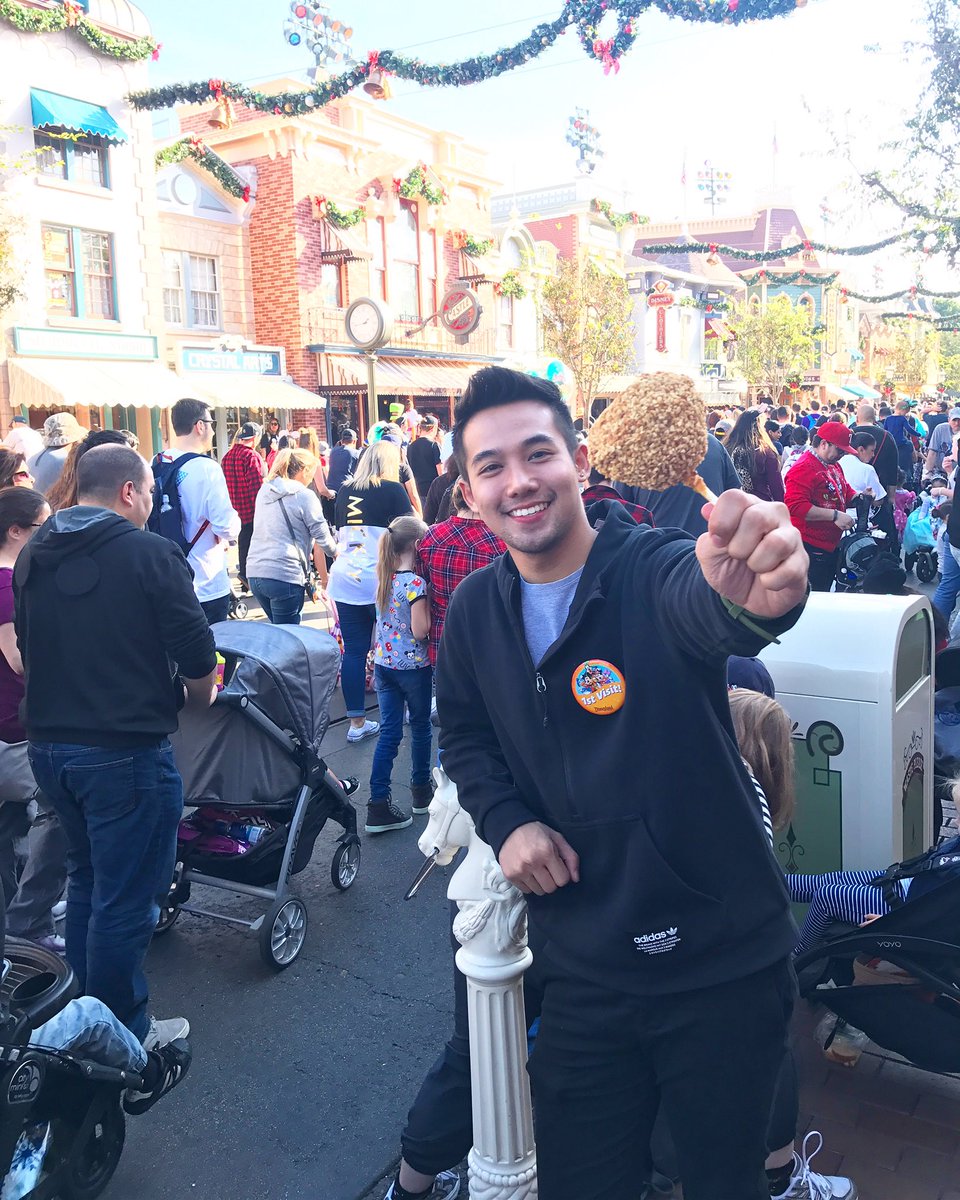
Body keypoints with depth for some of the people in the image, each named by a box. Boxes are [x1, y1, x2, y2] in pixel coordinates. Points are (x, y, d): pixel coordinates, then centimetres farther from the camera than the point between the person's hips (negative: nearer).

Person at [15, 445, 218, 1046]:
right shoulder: (150, 552, -15)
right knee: (126, 899, 6)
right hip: (125, 749, -8)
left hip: (48, 743, 8)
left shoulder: (32, 556, 7)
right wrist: (199, 695, 4)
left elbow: (31, 646, 15)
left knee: (87, 878, 25)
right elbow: (198, 653, -16)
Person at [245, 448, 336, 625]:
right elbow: (322, 539, -4)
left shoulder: (263, 491, 15)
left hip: (255, 572, 7)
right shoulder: (305, 496, -5)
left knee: (278, 630, 20)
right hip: (285, 576, -7)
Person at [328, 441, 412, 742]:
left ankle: (357, 723, 9)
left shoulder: (345, 491, 11)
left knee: (353, 650, 4)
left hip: (344, 579, 4)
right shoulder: (393, 489, -3)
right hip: (381, 580, -4)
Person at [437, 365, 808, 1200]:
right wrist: (506, 819, -6)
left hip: (721, 966, -3)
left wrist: (748, 592, -68)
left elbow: (700, 603, -43)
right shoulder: (475, 611, -2)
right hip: (586, 969, 4)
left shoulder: (655, 569, -19)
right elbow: (465, 733, 14)